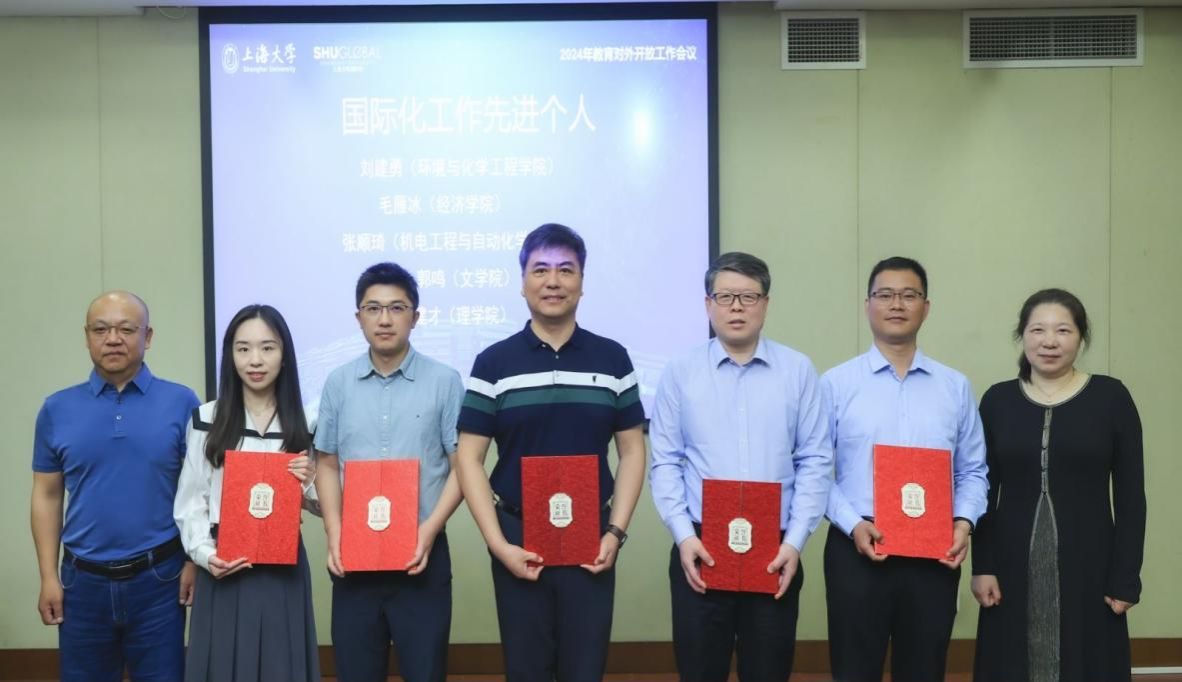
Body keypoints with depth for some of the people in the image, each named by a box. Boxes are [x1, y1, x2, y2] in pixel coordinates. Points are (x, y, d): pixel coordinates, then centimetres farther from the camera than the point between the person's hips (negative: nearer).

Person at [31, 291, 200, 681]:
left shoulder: (181, 403, -2)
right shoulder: (57, 409, 3)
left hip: (159, 577, -2)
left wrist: (195, 560, -6)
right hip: (83, 581, 2)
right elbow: (47, 496, 6)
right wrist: (48, 577, 1)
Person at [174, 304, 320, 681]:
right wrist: (204, 552, -13)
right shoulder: (206, 420, 3)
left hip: (284, 567, 1)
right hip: (224, 568, -1)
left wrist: (308, 484, -10)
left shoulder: (302, 423, 5)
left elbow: (321, 504, 11)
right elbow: (189, 502, 2)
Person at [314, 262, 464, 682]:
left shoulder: (444, 382, -2)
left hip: (420, 553, -2)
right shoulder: (338, 383, 6)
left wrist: (429, 530, -13)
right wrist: (334, 531, -3)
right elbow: (328, 464, 10)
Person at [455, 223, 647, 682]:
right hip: (519, 541, 0)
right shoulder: (493, 363, 0)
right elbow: (469, 459, -1)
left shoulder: (612, 359, 4)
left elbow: (632, 451, 6)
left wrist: (616, 532, -4)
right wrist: (498, 544, -9)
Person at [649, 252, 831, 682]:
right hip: (700, 550, 0)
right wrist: (684, 536, -9)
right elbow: (666, 464, 1)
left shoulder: (798, 371, 2)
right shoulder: (680, 374, 2)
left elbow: (815, 462, 1)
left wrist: (795, 541, -6)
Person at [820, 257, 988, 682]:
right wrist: (853, 524, -15)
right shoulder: (836, 384, 0)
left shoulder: (955, 387, 9)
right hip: (857, 549, -2)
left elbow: (972, 471, 9)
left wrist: (964, 521, -8)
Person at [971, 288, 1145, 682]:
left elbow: (1131, 496, -2)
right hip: (1013, 568, 2)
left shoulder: (1111, 398, -2)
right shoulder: (997, 400, 4)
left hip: (1087, 568, -1)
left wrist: (1126, 579, -6)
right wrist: (982, 566, -2)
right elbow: (983, 492, 5)